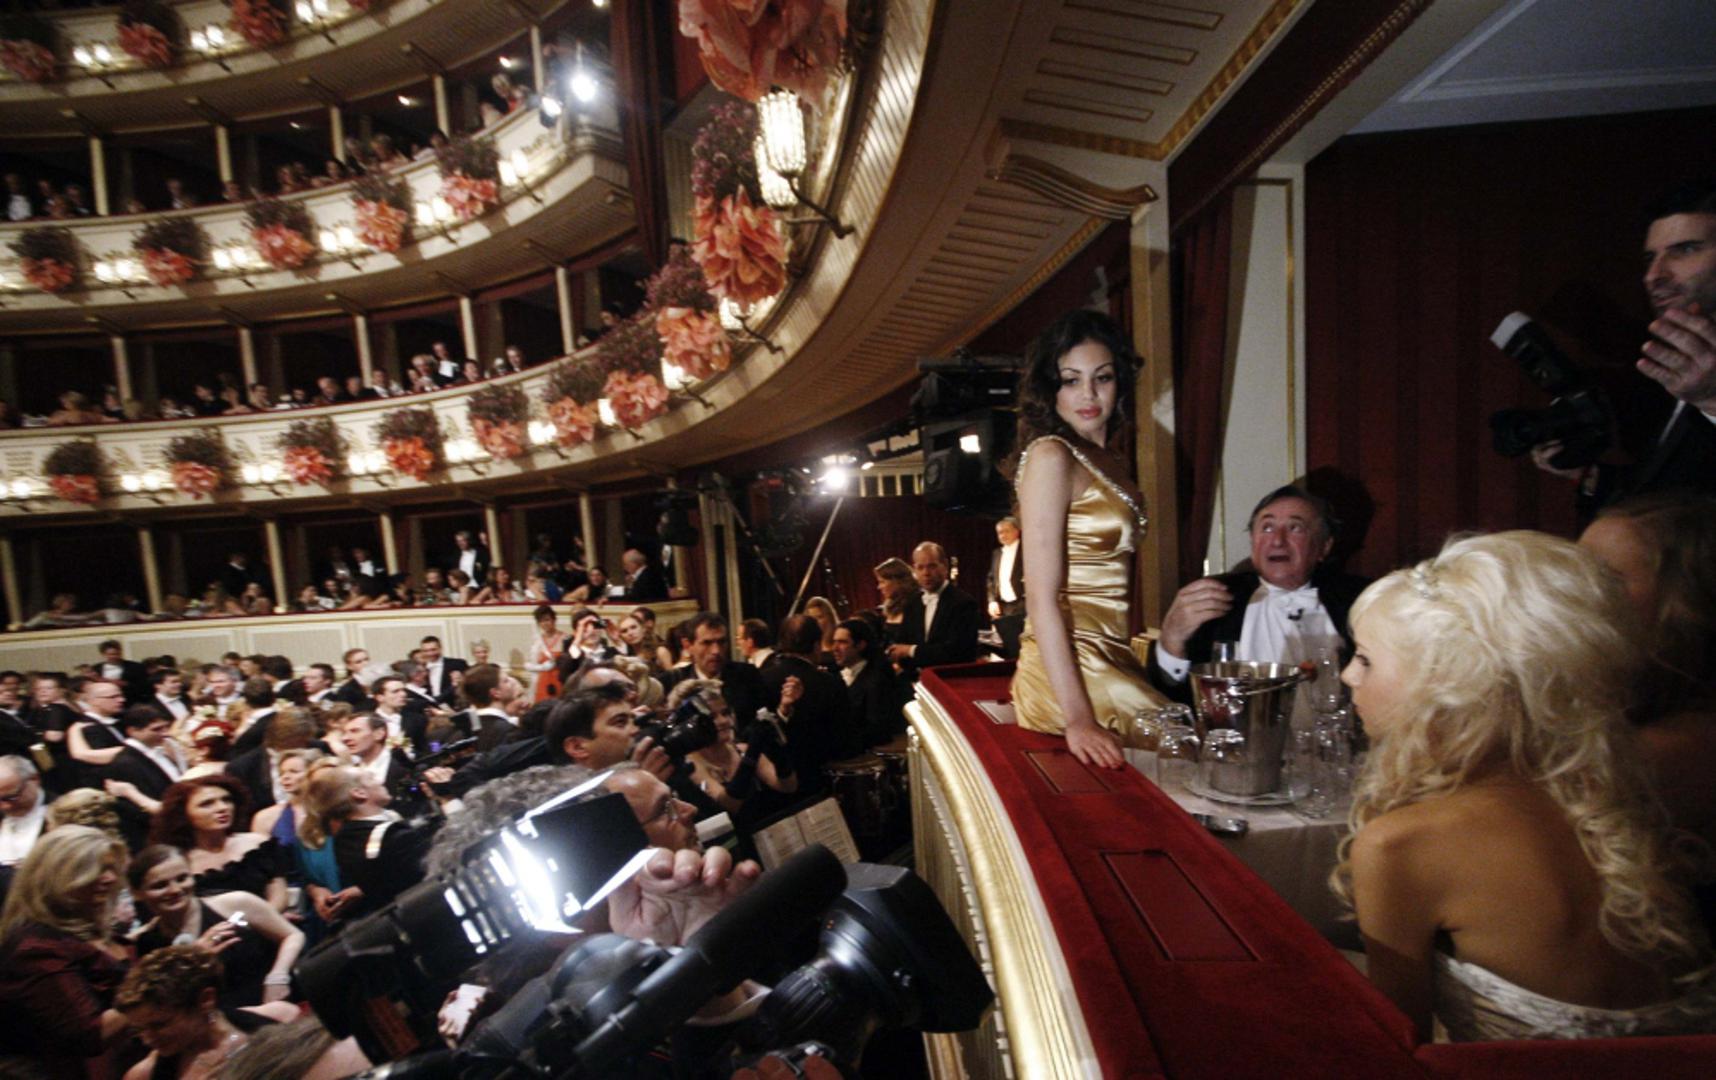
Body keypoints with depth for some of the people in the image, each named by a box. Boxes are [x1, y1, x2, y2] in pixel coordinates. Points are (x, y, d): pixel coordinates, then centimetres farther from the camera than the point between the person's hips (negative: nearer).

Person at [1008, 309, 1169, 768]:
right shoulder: (1050, 456, -13)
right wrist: (1077, 718, -22)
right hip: (1068, 673, -8)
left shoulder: (1111, 459, 13)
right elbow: (1042, 600, -18)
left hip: (1111, 659, 8)